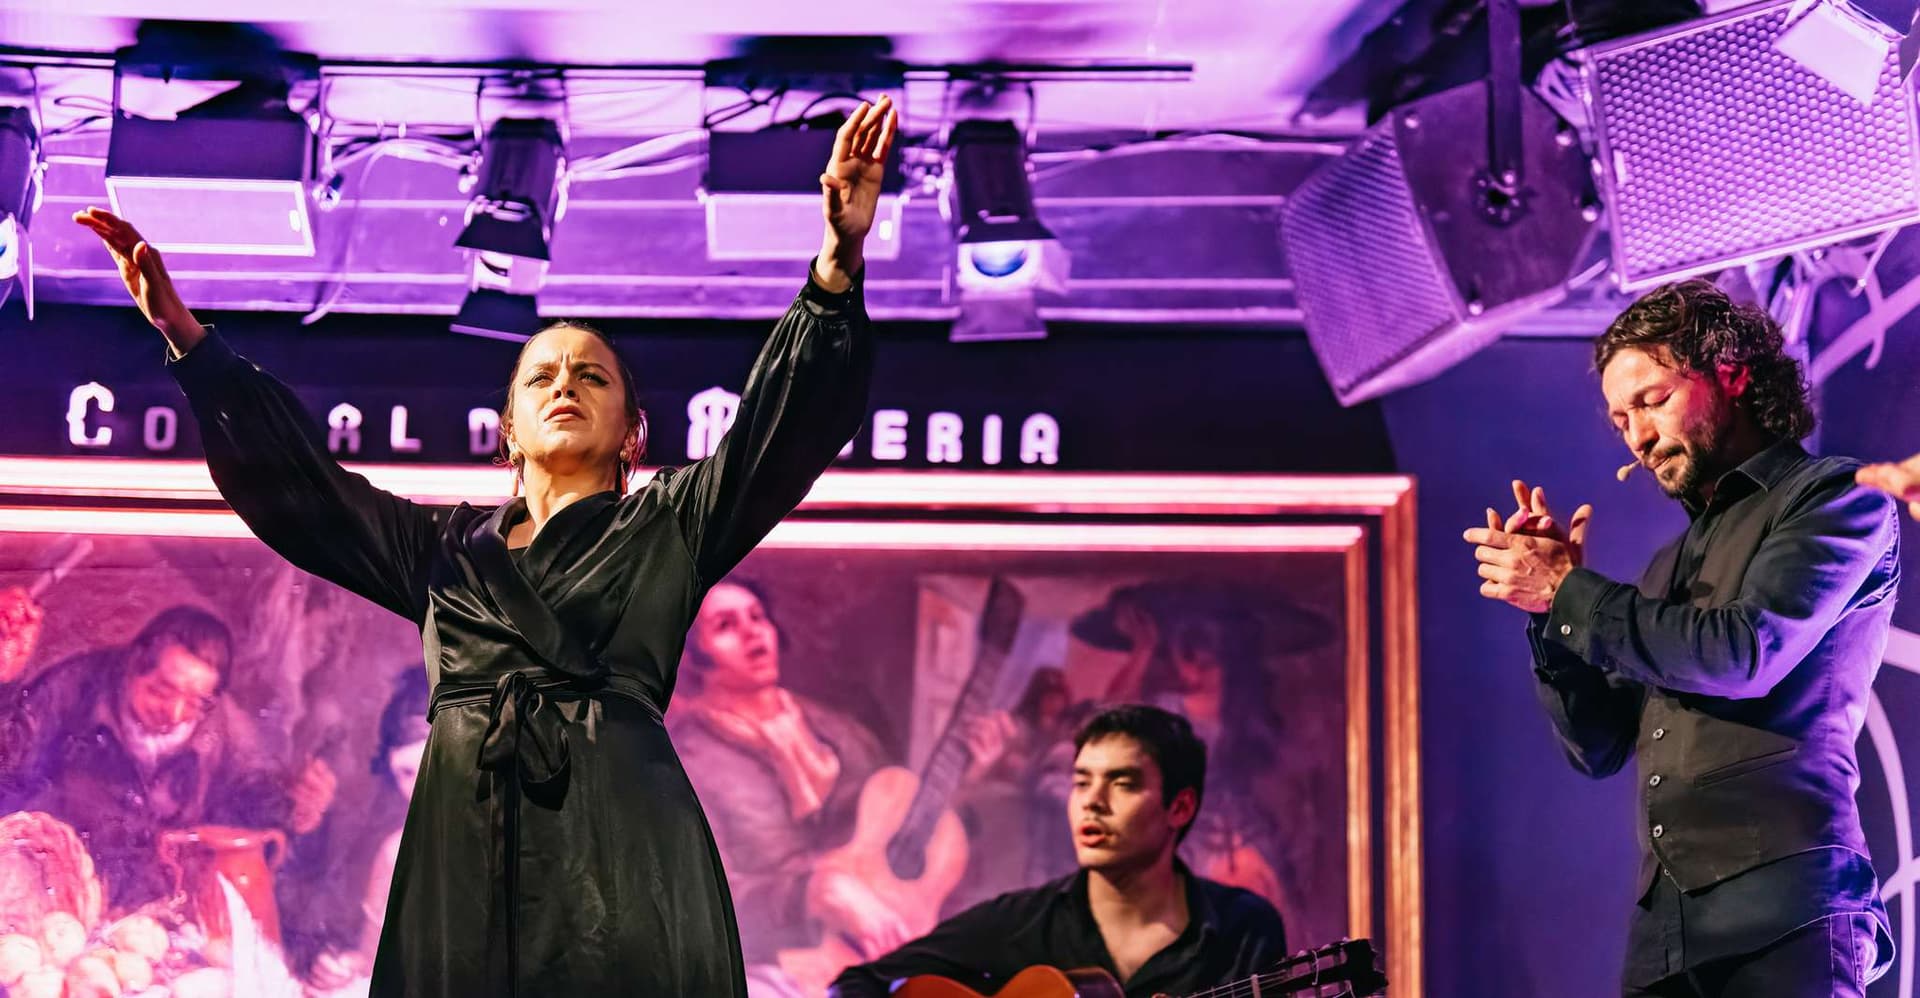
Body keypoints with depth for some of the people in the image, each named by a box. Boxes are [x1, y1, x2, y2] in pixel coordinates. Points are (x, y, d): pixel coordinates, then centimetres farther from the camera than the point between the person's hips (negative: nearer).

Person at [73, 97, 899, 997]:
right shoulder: (446, 547, 24)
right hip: (459, 852, 3)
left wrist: (839, 264, -12)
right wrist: (186, 338, 17)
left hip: (622, 849, -2)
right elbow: (290, 479, 24)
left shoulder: (669, 525, 15)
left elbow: (790, 418, 3)